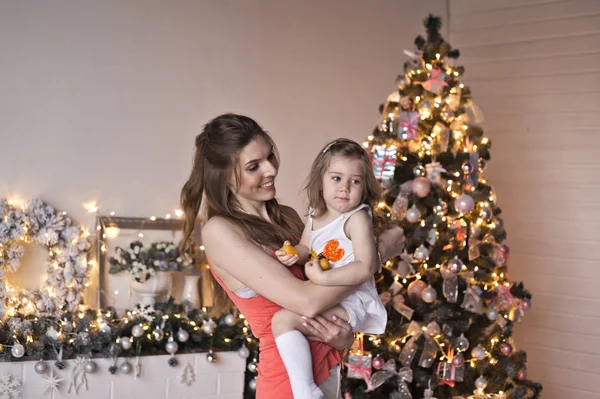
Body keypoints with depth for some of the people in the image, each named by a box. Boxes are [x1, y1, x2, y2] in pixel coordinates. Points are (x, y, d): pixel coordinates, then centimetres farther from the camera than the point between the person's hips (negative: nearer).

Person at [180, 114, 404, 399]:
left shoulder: (288, 217, 6)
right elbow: (307, 301, -22)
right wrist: (380, 251, -12)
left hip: (330, 366, 7)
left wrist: (344, 336, -11)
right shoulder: (219, 231, -15)